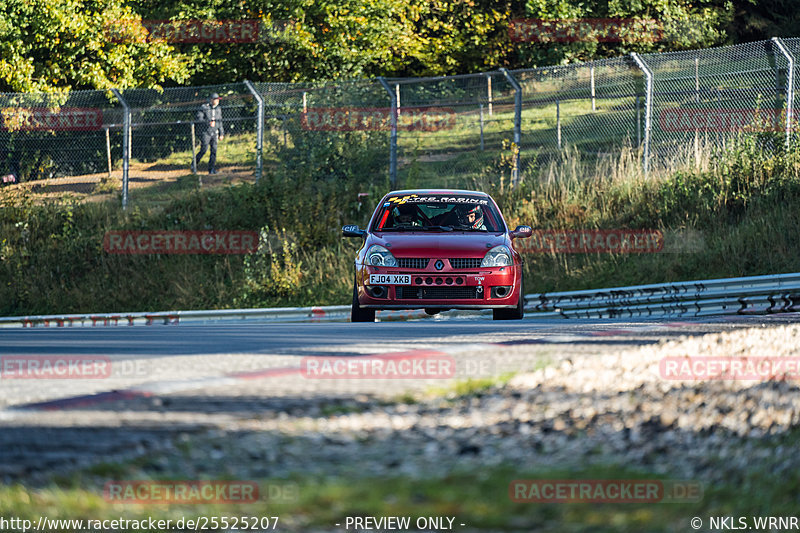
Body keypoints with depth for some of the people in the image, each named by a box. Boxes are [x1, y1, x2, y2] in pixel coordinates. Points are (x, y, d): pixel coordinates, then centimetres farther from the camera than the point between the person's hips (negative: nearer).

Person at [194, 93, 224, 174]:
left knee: (214, 150, 0)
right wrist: (209, 123, -27)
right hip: (205, 132, -5)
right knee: (204, 149, -12)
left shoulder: (218, 109, 12)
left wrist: (221, 134, 17)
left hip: (214, 133, 5)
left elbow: (220, 122, 19)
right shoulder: (204, 108, -7)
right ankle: (194, 164, 5)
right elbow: (199, 118, -15)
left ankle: (212, 169, 6)